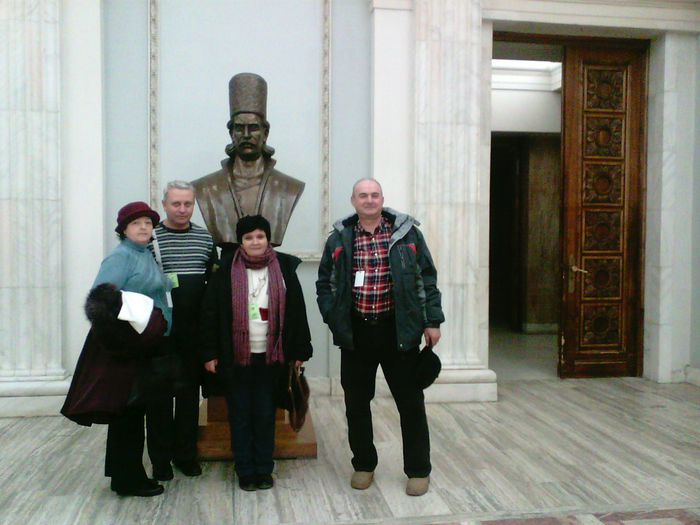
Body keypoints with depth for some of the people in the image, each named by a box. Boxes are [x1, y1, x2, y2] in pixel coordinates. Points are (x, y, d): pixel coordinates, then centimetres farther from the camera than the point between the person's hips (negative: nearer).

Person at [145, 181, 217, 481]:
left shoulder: (205, 239, 8)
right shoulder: (150, 238, -2)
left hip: (194, 331, 3)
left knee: (190, 392, 11)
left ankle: (186, 453, 25)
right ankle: (160, 457, 19)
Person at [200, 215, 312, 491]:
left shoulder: (284, 267, 1)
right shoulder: (226, 270, -1)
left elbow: (297, 311, 4)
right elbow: (210, 313, 0)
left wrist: (300, 350, 2)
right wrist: (210, 353, -4)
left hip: (271, 356, 1)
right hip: (236, 356, 0)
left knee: (266, 414, 9)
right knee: (240, 415, 7)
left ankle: (264, 470, 21)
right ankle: (245, 471, 20)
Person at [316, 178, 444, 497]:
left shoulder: (406, 232, 0)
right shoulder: (339, 238, 4)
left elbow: (427, 279, 2)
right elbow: (324, 284, 10)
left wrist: (432, 321, -3)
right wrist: (333, 319, -2)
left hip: (398, 329, -1)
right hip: (356, 331, 2)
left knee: (410, 402, 5)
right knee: (356, 403, 12)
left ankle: (418, 470, 21)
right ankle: (363, 464, 30)